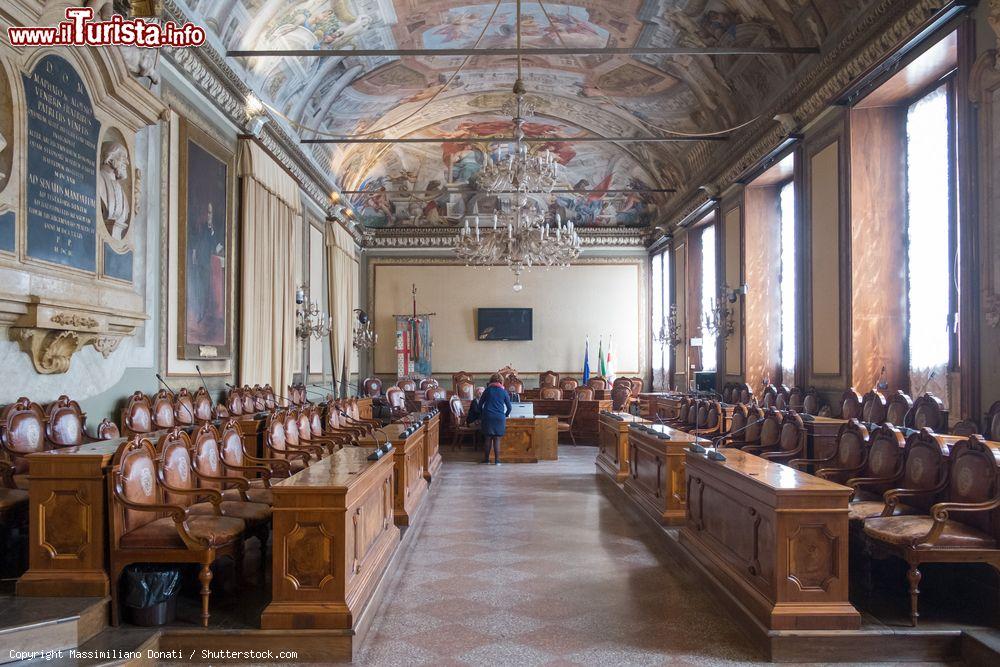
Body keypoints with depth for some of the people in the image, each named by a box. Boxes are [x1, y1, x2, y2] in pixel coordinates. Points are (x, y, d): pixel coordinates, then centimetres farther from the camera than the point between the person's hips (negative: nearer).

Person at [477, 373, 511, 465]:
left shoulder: (488, 390, 5)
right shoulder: (504, 392, 4)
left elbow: (480, 404, 9)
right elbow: (509, 407, 7)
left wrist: (481, 415, 21)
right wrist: (505, 416, 23)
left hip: (487, 417, 0)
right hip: (500, 418, 0)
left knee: (488, 439, 7)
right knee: (497, 440, 3)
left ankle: (487, 459, 11)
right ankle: (497, 460, 1)